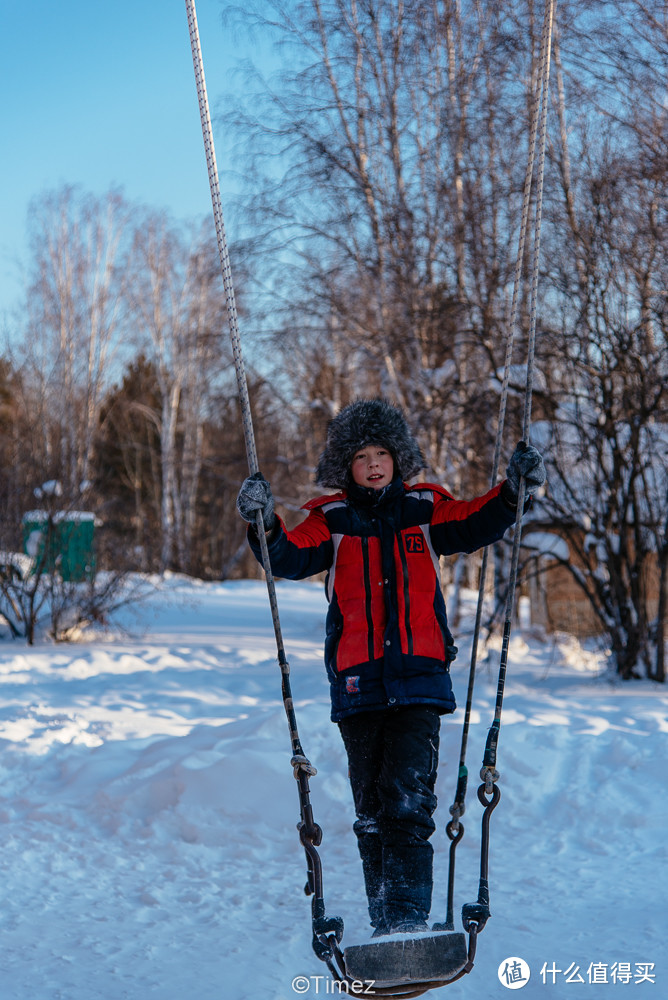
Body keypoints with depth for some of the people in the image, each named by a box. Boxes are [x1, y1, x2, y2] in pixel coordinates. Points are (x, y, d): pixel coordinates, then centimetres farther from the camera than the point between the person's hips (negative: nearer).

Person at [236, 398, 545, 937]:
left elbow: (476, 525, 4)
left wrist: (512, 489, -12)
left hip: (419, 677, -1)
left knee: (409, 804, -12)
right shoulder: (331, 520, 7)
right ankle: (384, 924, 16)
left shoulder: (425, 508, 10)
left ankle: (411, 919, -13)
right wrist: (265, 523, -24)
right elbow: (290, 559, -6)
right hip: (357, 683, 1)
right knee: (372, 811, 7)